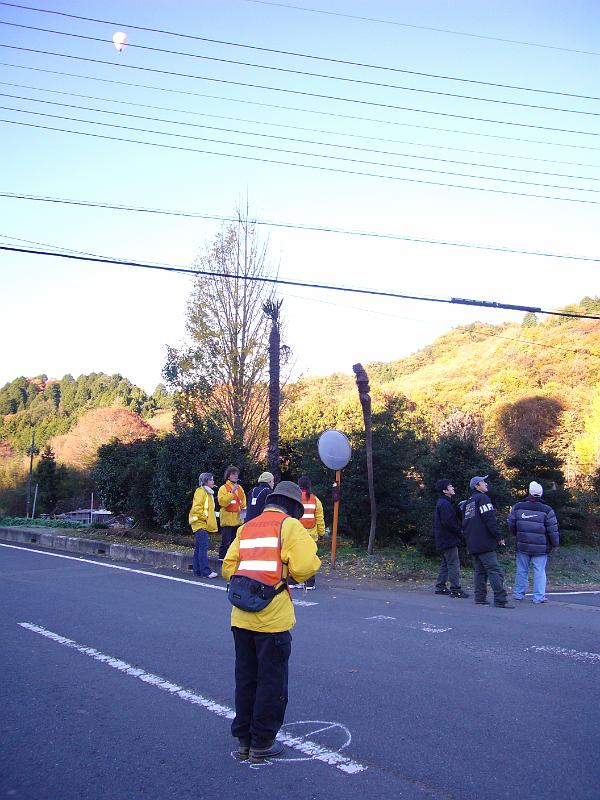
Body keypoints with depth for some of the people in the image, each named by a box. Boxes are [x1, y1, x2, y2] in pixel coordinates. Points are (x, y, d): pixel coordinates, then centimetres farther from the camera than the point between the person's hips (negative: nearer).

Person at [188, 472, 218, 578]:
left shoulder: (208, 492, 19)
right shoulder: (201, 492, -11)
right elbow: (196, 508, -19)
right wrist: (204, 517, -15)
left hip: (204, 525, 10)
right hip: (200, 524, -10)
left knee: (198, 548, 11)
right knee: (203, 548, -12)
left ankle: (197, 570, 14)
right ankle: (205, 571, -15)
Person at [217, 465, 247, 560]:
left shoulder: (239, 488, 15)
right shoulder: (223, 488, -4)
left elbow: (244, 502, 22)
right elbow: (222, 502, -17)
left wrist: (243, 509, 2)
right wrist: (232, 492, -22)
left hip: (238, 520, 6)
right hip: (227, 520, -6)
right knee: (226, 543, -7)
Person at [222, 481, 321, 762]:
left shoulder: (246, 528, 14)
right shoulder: (290, 525, -4)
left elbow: (228, 569, 10)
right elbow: (304, 567, -15)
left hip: (241, 617, 6)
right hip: (272, 619, -6)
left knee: (246, 679, 18)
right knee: (271, 681, 8)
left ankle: (244, 739, 28)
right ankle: (262, 743, 17)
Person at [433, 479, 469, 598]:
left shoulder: (444, 503, 18)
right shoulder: (444, 504, -16)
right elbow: (448, 522, -23)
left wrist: (458, 531, 11)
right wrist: (459, 532, -13)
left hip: (444, 540, 11)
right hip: (448, 539, -11)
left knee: (445, 564, 16)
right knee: (454, 564, -9)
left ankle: (440, 587, 22)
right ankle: (455, 589, -8)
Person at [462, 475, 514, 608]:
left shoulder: (468, 502, 19)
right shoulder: (482, 498, -8)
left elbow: (465, 524, 23)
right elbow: (490, 520, -16)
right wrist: (499, 537, -12)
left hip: (473, 545, 9)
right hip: (485, 543, -9)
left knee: (479, 571, 12)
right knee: (495, 571, -9)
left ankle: (480, 597, 11)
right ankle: (500, 600, -12)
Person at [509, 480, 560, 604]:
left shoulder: (517, 507, -2)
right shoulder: (547, 510, -9)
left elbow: (511, 525, 6)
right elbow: (553, 530, -6)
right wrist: (555, 544, 9)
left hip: (522, 546, 2)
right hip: (541, 548, -2)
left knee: (522, 570, 12)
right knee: (539, 571, 4)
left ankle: (519, 593, 19)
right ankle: (539, 597, 4)